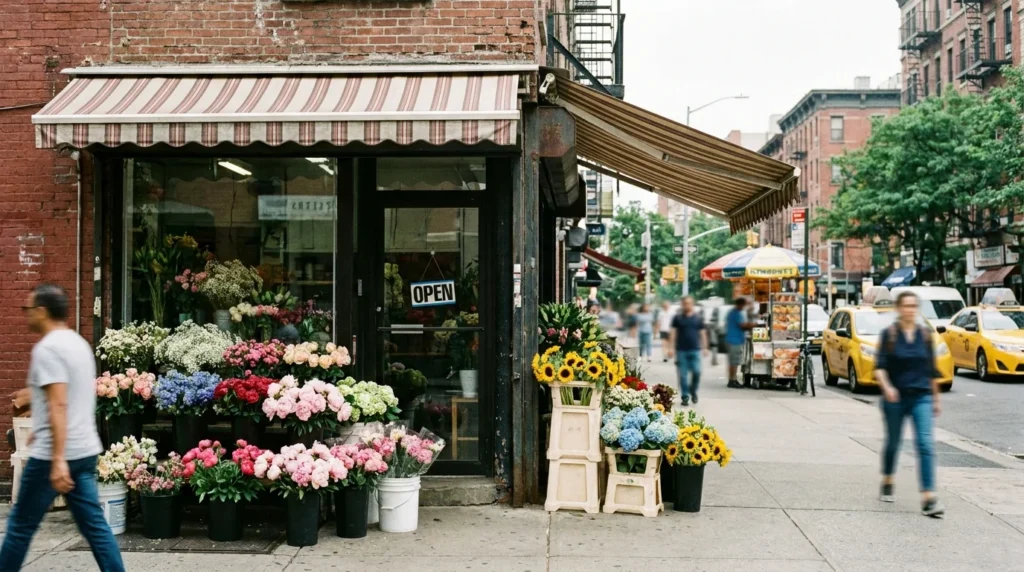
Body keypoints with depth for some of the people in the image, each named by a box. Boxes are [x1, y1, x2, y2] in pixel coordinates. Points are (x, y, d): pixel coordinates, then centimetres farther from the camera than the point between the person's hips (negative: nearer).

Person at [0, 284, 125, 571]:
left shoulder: (47, 348, -13)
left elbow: (58, 405, -22)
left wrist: (58, 459, -26)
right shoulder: (79, 343, 14)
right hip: (85, 450, 8)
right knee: (94, 523, 7)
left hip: (55, 454, -8)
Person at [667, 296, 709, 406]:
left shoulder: (699, 318, 9)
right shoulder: (678, 318, 6)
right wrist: (671, 347, -4)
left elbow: (703, 333, 11)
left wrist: (705, 348, 5)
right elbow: (673, 333, 3)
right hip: (681, 350, 0)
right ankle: (685, 396, 7)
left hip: (695, 350, 0)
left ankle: (693, 391, 17)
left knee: (697, 372, -8)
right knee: (683, 375, 0)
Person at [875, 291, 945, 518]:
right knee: (893, 442, 14)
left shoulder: (925, 333, 5)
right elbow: (879, 366, -10)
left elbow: (932, 369, 12)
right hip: (895, 398, -1)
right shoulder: (889, 334, -3)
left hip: (921, 397, 1)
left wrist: (936, 399, 14)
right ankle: (887, 484, 38)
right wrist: (886, 387, -28)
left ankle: (928, 499, -15)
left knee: (926, 444, -12)